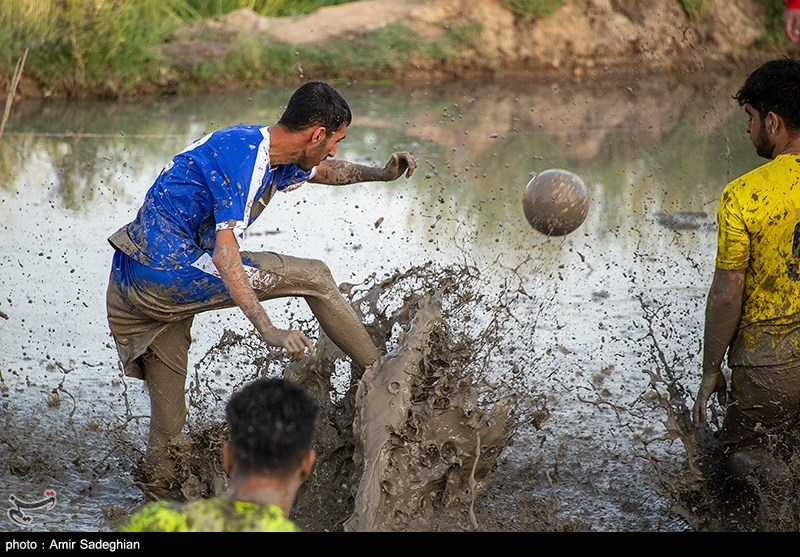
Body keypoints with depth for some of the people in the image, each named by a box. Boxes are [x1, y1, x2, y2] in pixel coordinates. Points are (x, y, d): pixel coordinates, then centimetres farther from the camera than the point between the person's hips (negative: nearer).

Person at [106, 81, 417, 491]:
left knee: (167, 424, 14)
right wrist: (268, 331, -35)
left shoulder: (269, 155, 13)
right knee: (313, 277, -2)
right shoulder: (242, 156, -17)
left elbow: (324, 172, 37)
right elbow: (224, 254, -28)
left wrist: (380, 174, 21)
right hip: (165, 269, -10)